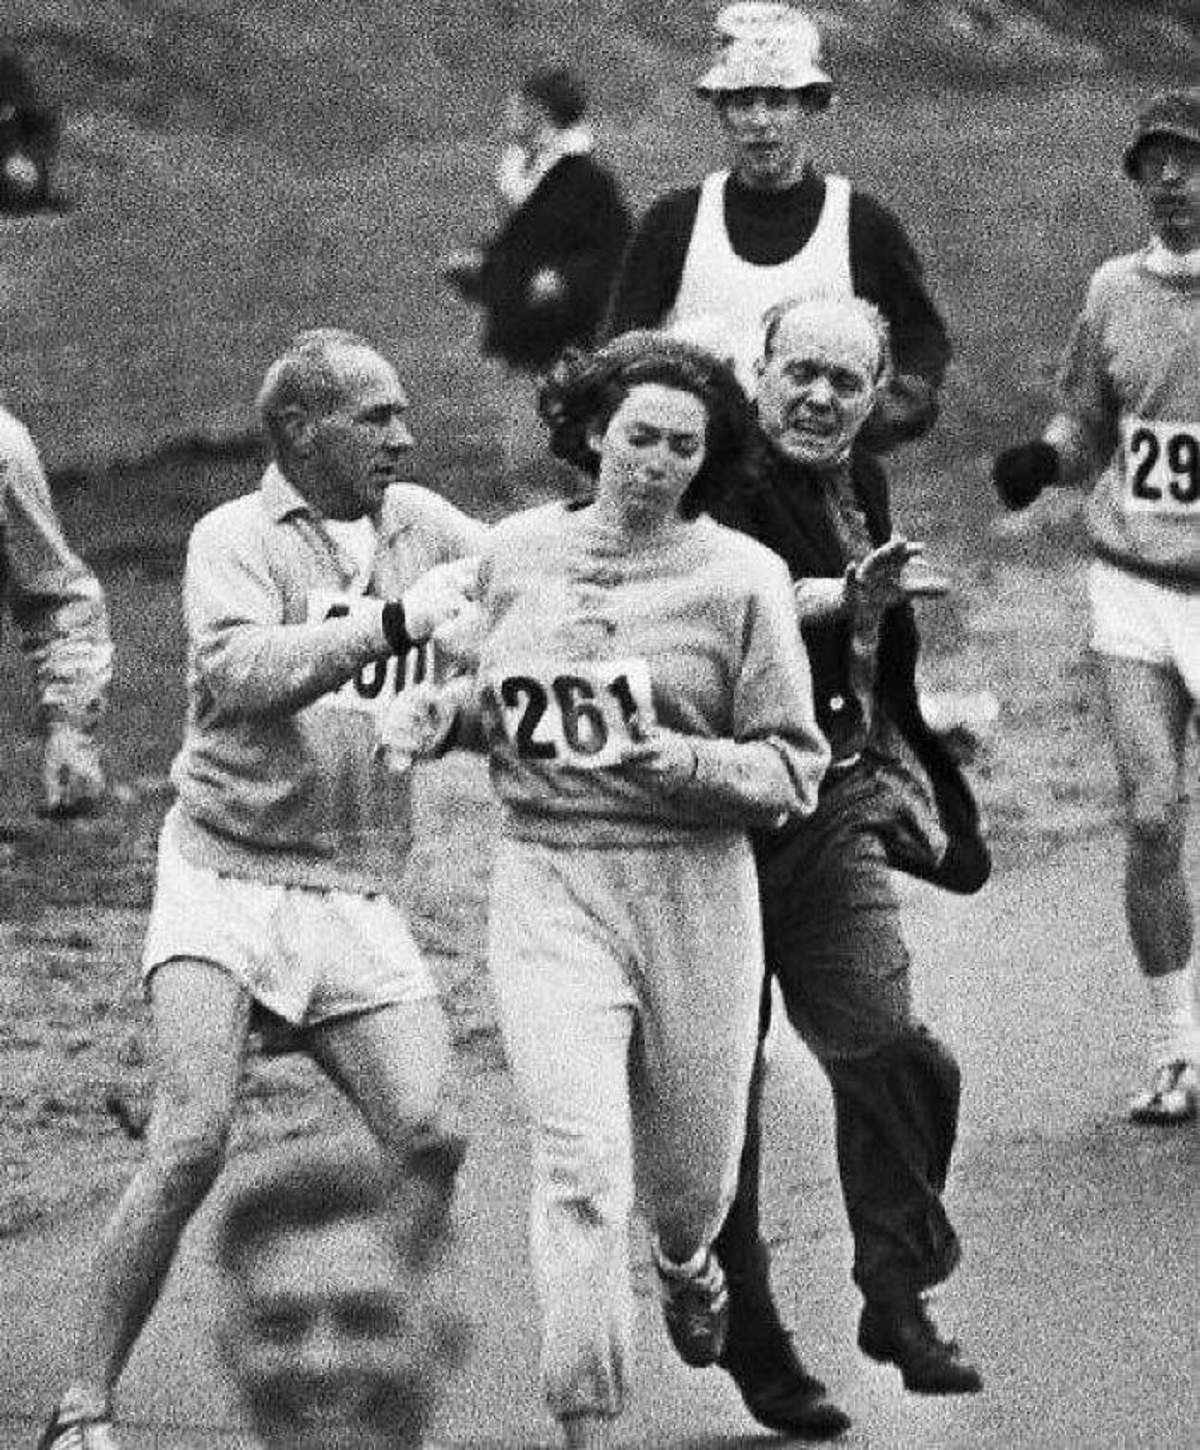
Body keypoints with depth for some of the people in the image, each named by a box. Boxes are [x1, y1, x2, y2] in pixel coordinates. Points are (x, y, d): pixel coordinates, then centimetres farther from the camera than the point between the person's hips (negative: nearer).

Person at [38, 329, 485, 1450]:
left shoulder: (420, 525, 11)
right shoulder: (236, 539, -6)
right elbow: (238, 676, -24)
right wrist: (393, 622, -27)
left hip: (357, 895, 5)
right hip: (226, 876, -5)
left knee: (433, 1141, -8)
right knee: (191, 1144, -16)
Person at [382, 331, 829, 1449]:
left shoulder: (741, 578, -4)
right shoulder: (515, 553, 5)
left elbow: (792, 768, -3)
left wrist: (685, 759, -20)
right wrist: (433, 716, 3)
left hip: (693, 889, 0)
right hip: (549, 882, 0)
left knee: (690, 1166, 13)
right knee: (581, 1160, -15)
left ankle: (684, 1260, 52)